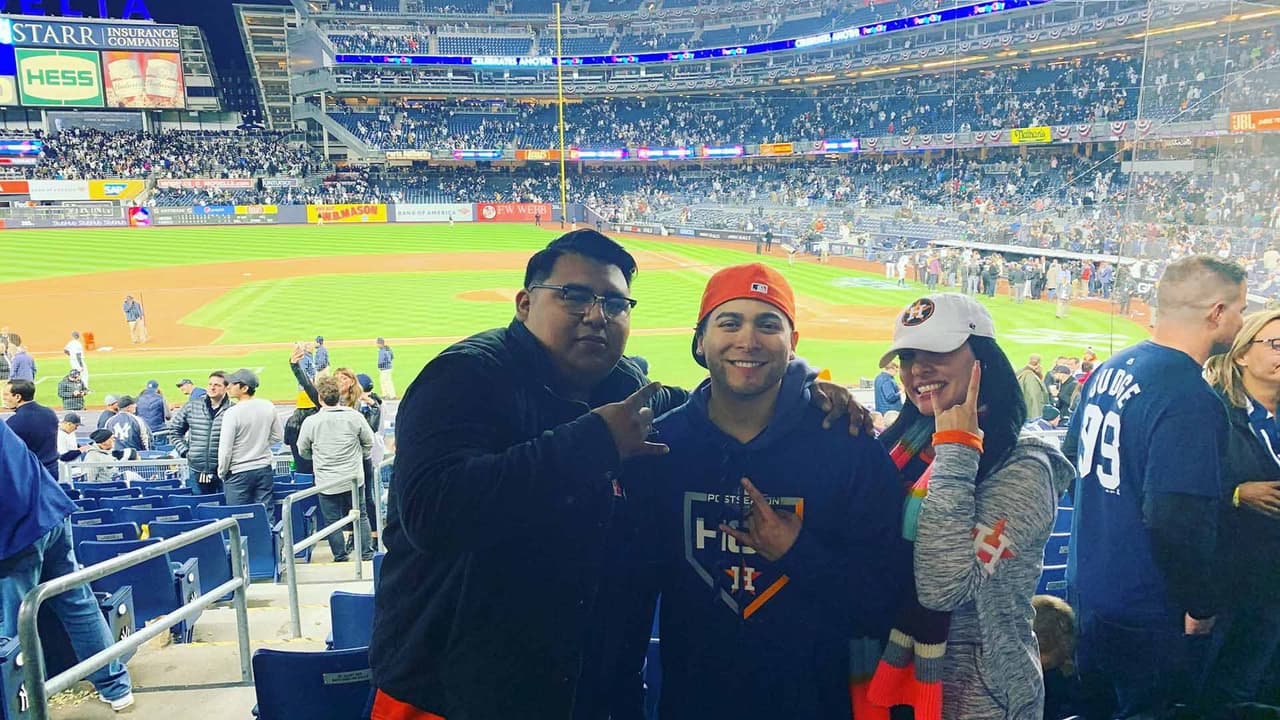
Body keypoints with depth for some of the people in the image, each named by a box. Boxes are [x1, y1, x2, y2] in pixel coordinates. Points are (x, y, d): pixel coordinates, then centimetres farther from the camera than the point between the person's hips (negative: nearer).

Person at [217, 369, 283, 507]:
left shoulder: (232, 413, -18)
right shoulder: (268, 407, -1)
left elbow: (225, 450, -14)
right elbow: (278, 436, 10)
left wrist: (222, 473, 0)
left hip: (239, 473, -5)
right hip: (264, 469, 5)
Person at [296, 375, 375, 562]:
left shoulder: (310, 422, -11)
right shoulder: (354, 416, -9)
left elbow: (303, 451, 4)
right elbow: (369, 442, 3)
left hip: (326, 482, -1)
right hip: (354, 477, 1)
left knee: (332, 521, 10)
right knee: (361, 516, 14)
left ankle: (341, 558, 15)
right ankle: (367, 554, 18)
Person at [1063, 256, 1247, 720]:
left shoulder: (1112, 368, 2)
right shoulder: (1191, 402, -24)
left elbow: (1072, 457, 13)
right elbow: (1177, 521, -28)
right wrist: (1202, 607, -14)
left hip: (1085, 589, 8)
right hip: (1144, 620, -8)